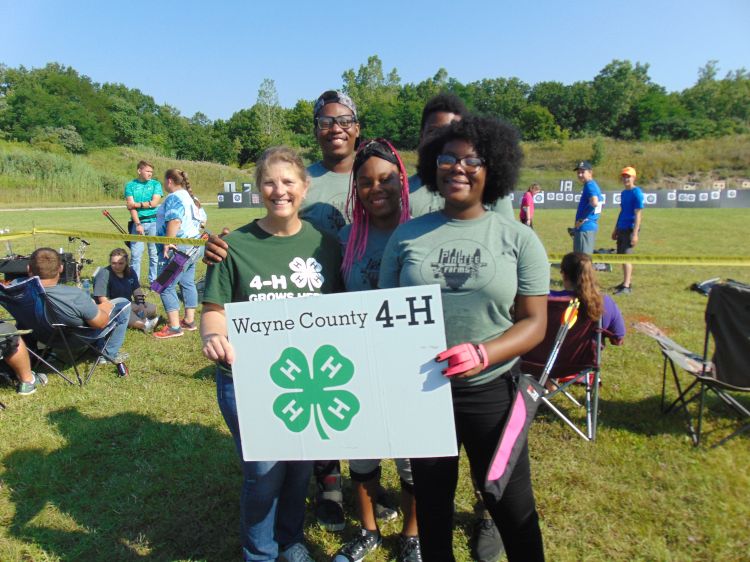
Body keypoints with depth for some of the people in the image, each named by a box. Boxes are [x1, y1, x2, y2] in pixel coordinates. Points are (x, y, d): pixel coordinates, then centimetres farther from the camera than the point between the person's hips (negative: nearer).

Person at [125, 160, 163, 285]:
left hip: (153, 222, 0)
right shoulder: (130, 185, 7)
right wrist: (138, 224, -12)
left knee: (154, 254, 3)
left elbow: (154, 203, -6)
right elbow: (130, 206, -3)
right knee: (135, 254, -1)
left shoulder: (155, 184, 7)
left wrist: (137, 204, -5)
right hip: (137, 223, 0)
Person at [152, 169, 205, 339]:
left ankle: (174, 327, -4)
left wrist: (167, 244, -26)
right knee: (188, 283, 15)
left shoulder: (174, 198, -14)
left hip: (177, 249, -10)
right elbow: (202, 219, 19)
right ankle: (189, 321, 22)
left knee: (166, 287, -5)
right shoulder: (192, 198, 15)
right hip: (193, 247, 10)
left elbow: (174, 221, -26)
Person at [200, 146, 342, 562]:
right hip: (248, 380, -2)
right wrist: (212, 336, -28)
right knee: (264, 473, 7)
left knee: (299, 467, 19)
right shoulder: (235, 244, -7)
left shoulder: (324, 243, -1)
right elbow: (214, 309, -6)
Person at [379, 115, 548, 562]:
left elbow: (534, 322, -6)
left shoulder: (519, 239, -4)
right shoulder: (407, 235, 0)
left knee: (511, 504, 14)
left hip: (491, 390, -1)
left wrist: (482, 354, -24)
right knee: (431, 500, 21)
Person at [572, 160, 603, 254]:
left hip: (585, 228, -10)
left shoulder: (590, 185, -13)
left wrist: (581, 219, -19)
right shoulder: (593, 185, 16)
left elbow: (594, 203, -29)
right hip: (591, 226, 10)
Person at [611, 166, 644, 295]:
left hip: (630, 229, -9)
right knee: (621, 255, 13)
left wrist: (635, 233, -21)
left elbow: (638, 214, -15)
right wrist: (616, 229, 23)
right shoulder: (623, 193, 15)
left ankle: (626, 287, -12)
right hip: (621, 229, 9)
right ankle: (627, 281, 25)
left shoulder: (637, 193, -11)